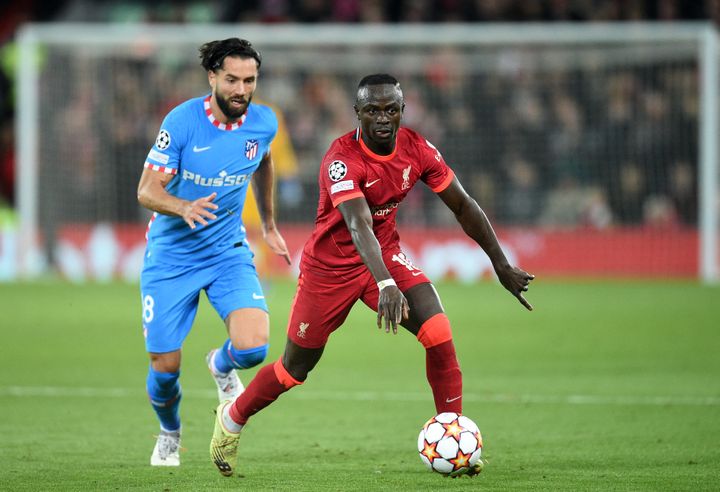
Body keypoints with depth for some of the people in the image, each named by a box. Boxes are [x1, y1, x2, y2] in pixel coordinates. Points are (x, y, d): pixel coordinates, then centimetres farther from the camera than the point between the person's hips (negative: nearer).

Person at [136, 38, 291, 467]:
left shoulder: (264, 123, -6)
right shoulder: (183, 121, -18)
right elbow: (147, 190, -17)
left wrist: (269, 225, 26)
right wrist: (184, 208, -38)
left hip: (228, 251, 2)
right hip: (171, 255, -2)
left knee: (253, 347, -20)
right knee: (165, 368, -1)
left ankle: (223, 367, 19)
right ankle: (169, 434, 33)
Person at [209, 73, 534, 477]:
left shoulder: (417, 149, -12)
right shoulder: (342, 159, -29)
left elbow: (463, 205, -2)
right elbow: (359, 225, -44)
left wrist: (502, 266, -1)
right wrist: (386, 285, -58)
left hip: (386, 255, 4)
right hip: (331, 265, -4)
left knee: (440, 334, -18)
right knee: (297, 367, 7)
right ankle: (233, 418, 35)